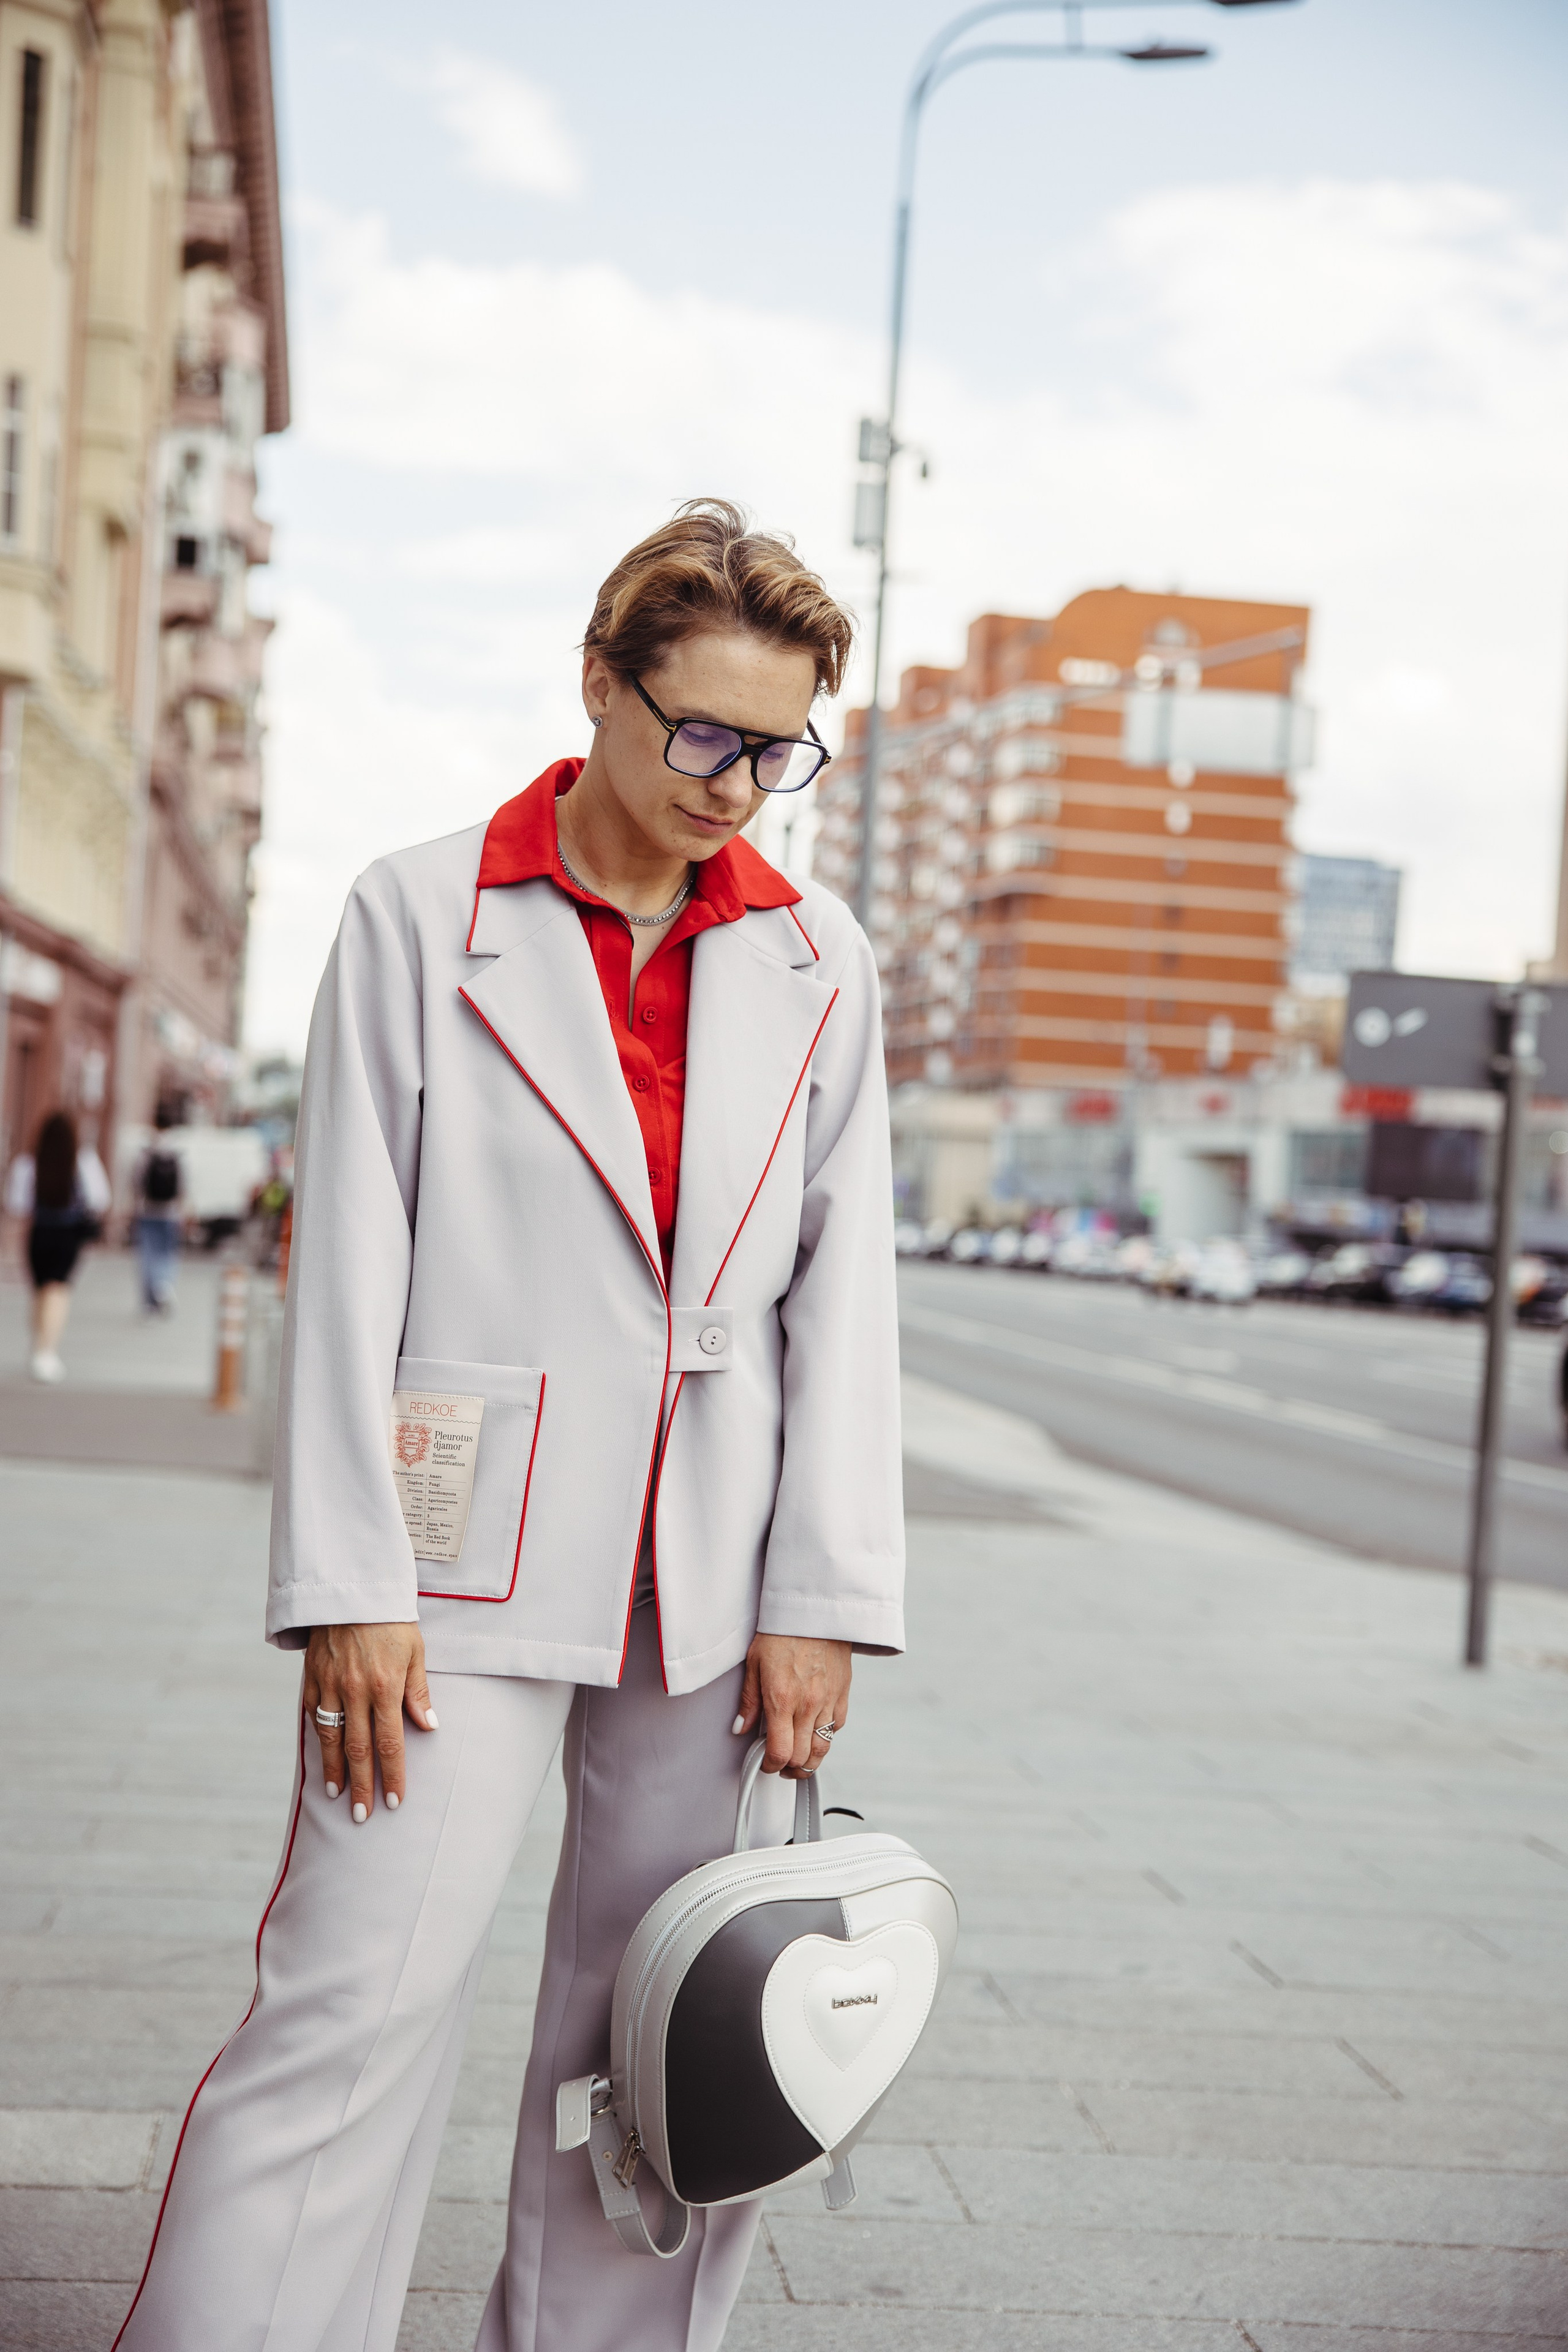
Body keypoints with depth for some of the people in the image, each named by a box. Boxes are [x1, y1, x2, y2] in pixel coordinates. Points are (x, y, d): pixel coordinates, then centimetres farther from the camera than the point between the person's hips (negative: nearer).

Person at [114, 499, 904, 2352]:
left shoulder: (817, 961, 9)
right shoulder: (422, 916, 1)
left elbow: (844, 1290, 7)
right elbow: (347, 1272, -2)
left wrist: (821, 1598, 1)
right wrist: (348, 1585, -7)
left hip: (712, 1573, 3)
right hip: (472, 1559, -3)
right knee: (355, 2013, -6)